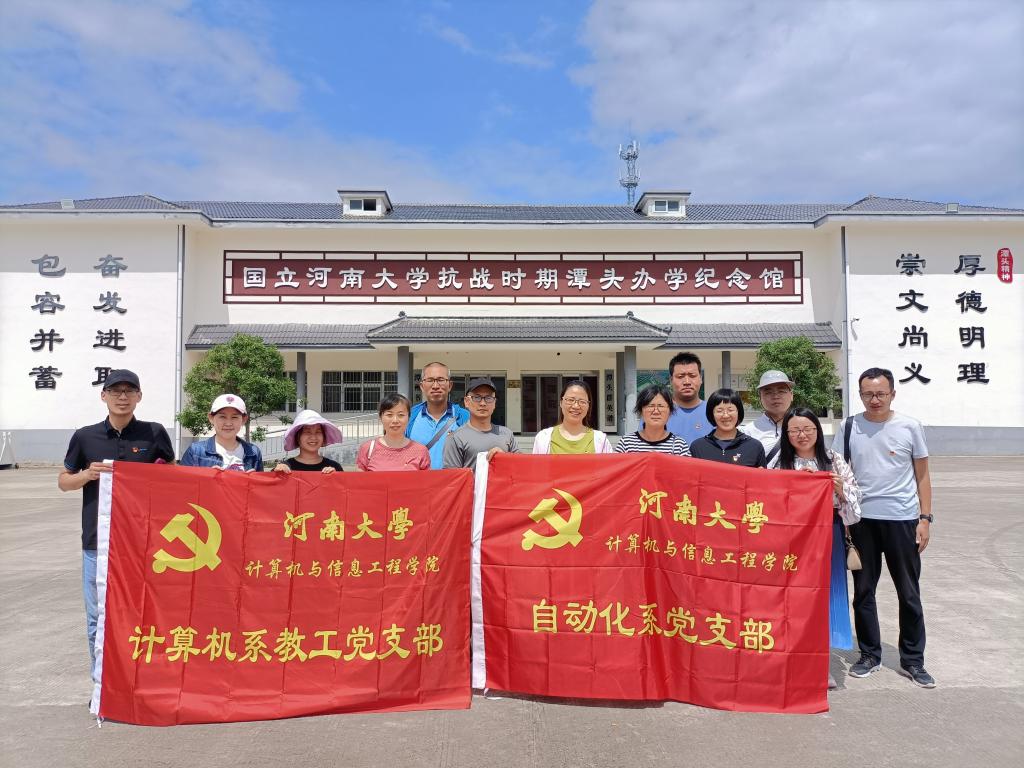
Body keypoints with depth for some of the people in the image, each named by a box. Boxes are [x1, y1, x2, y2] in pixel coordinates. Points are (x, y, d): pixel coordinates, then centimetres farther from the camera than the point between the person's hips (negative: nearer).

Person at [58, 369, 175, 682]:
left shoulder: (154, 433, 0)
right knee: (98, 617, 9)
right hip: (97, 540, 1)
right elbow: (64, 481, 11)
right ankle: (102, 683, 25)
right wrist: (88, 474, -9)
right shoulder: (85, 436, 3)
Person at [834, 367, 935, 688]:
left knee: (909, 593, 7)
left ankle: (912, 660, 22)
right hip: (862, 519, 1)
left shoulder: (910, 427, -1)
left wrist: (925, 518, -1)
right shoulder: (848, 428, 1)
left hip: (902, 519, -1)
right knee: (863, 590, 9)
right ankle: (869, 655, 23)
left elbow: (922, 475, 5)